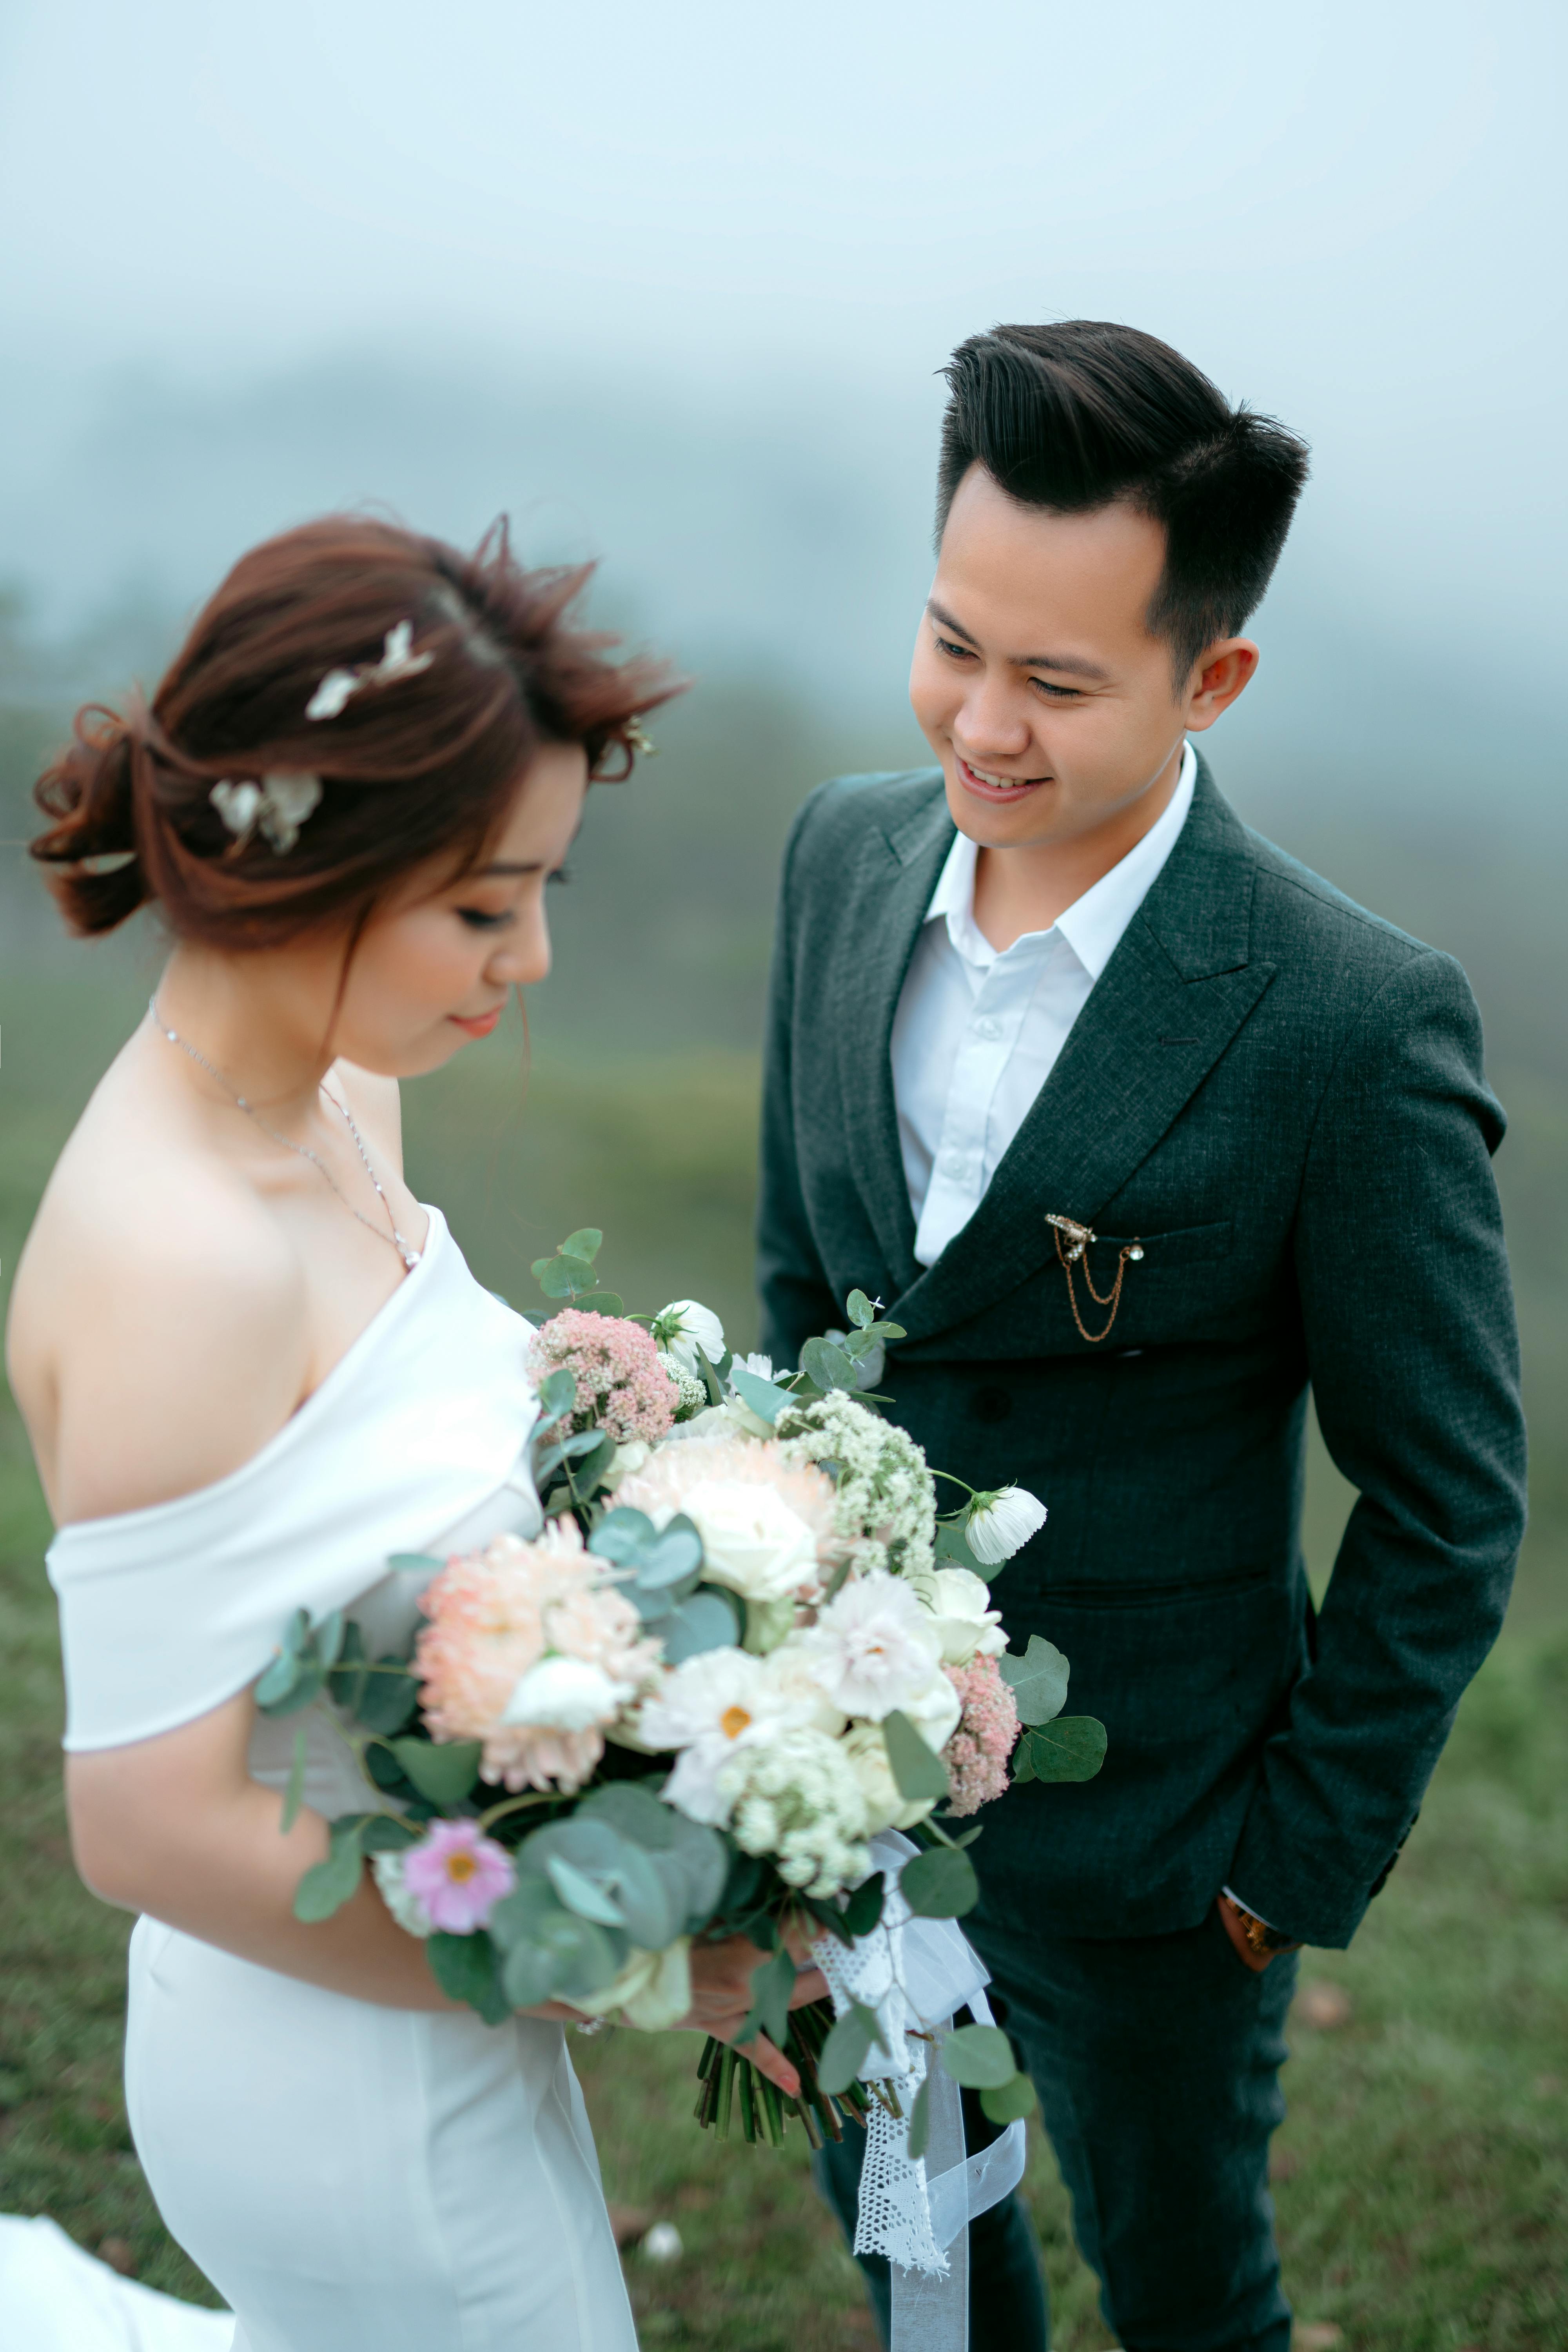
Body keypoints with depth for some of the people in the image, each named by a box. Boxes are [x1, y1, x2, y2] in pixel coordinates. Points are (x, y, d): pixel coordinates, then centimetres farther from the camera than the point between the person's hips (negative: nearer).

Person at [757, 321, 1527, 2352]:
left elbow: (1449, 1503, -14)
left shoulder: (1358, 1027, -25)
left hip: (1134, 1839, -5)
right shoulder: (846, 850, -8)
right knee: (885, 2183, 29)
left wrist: (1298, 1864, -10)